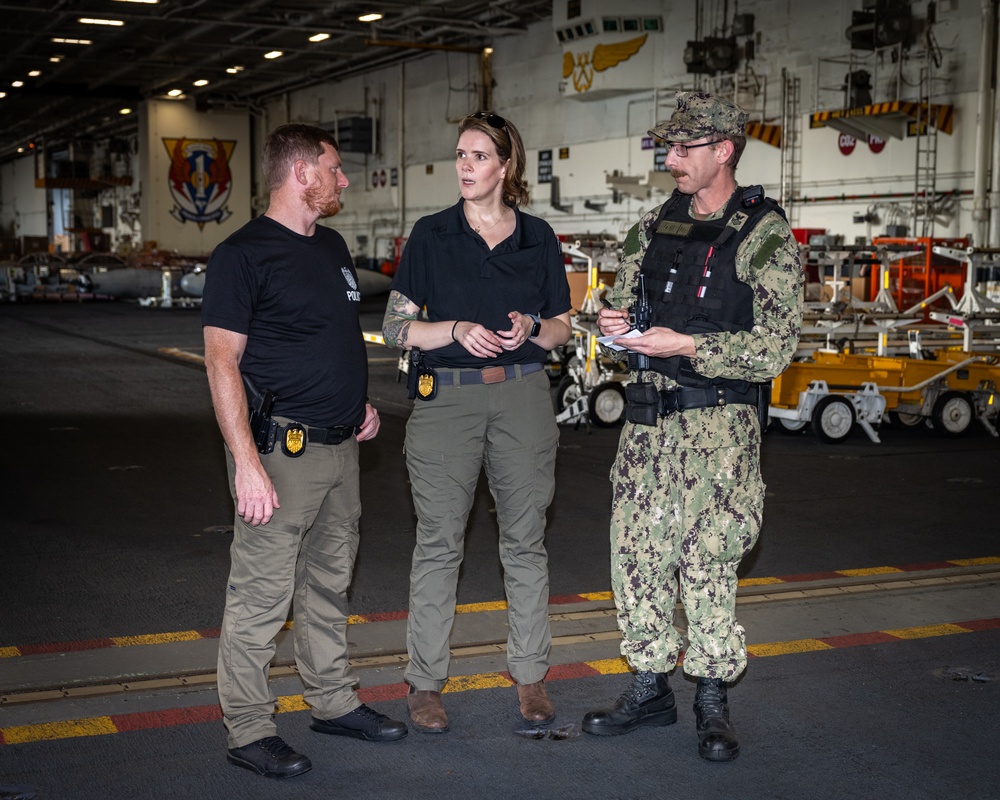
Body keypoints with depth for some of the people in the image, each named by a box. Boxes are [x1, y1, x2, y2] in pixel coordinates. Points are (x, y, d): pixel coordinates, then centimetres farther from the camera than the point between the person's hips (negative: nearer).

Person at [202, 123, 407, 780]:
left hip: (341, 444, 8)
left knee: (330, 581, 17)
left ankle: (334, 701, 29)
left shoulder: (332, 246, 15)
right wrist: (246, 461, -21)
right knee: (262, 593, -3)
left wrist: (361, 401, 14)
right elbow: (222, 361, -15)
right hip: (280, 448, -8)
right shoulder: (244, 254, -10)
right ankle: (249, 730, 8)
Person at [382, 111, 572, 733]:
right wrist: (458, 329, -15)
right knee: (439, 543, 0)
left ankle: (531, 675, 19)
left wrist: (531, 328, -8)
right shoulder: (431, 235, 3)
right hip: (446, 397, -2)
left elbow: (562, 327, 13)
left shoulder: (538, 238, 8)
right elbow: (397, 328, 1)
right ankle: (426, 682, 11)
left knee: (525, 539, 7)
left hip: (523, 396, 2)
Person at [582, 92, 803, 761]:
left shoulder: (766, 236, -6)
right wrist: (615, 323, -2)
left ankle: (714, 700, 15)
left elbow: (775, 348, -12)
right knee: (636, 551, 8)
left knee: (708, 561, -2)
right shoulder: (654, 227, 12)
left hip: (720, 422, -6)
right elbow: (624, 302, 22)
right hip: (648, 412, 6)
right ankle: (650, 688, 22)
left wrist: (687, 345, -19)